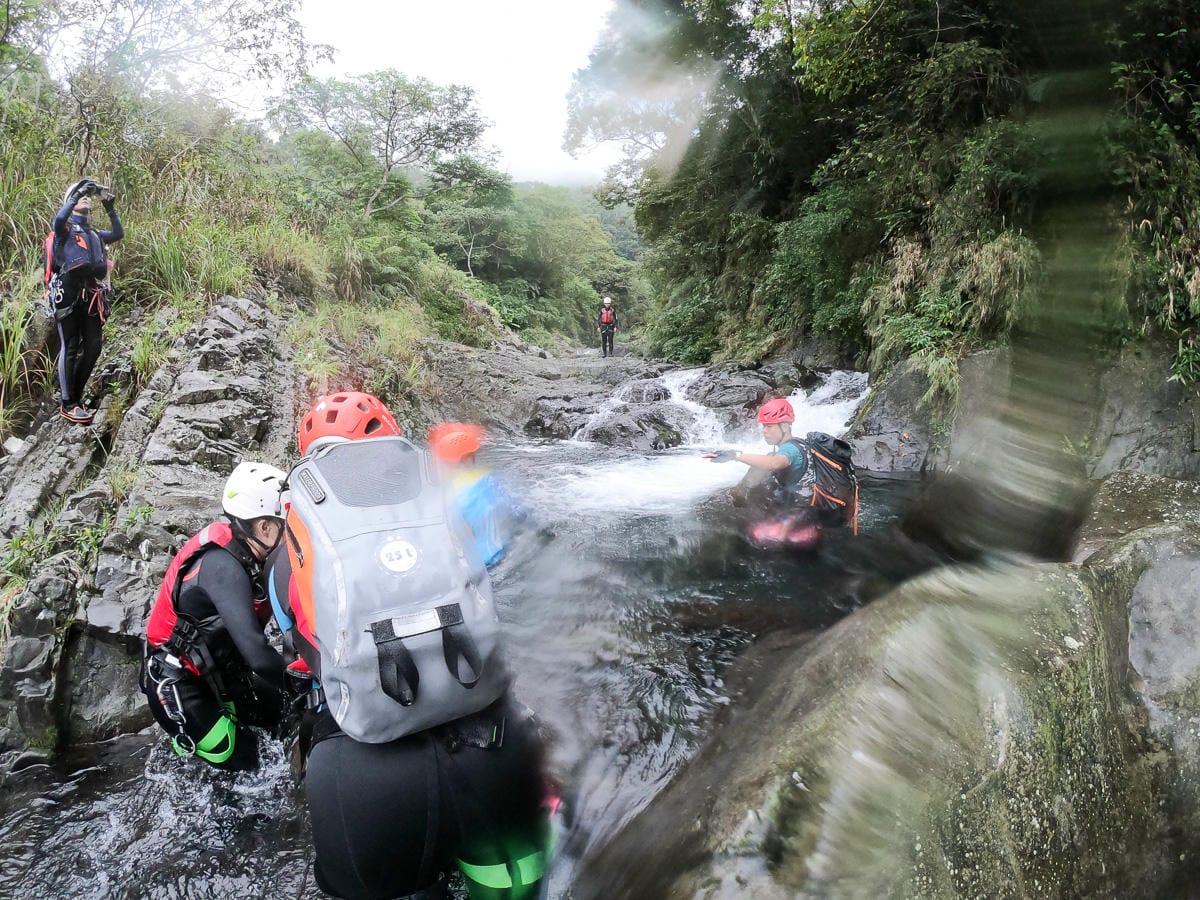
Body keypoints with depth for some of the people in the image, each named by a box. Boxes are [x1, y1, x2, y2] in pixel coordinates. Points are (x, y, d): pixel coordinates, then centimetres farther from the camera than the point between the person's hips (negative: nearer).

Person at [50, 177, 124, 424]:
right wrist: (78, 194, -16)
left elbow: (118, 234, 14)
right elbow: (58, 221, -18)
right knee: (70, 347, -6)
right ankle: (67, 404, -4)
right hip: (70, 292, -6)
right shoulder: (66, 228, 6)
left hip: (92, 294, 6)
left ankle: (76, 395, 18)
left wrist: (110, 208, 9)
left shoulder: (94, 233, 25)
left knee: (93, 347, 6)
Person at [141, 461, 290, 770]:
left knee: (279, 714, 8)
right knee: (237, 762, -4)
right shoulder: (223, 566, -31)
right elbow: (255, 652, -38)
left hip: (215, 668, 8)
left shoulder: (243, 552, -5)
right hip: (175, 682, -8)